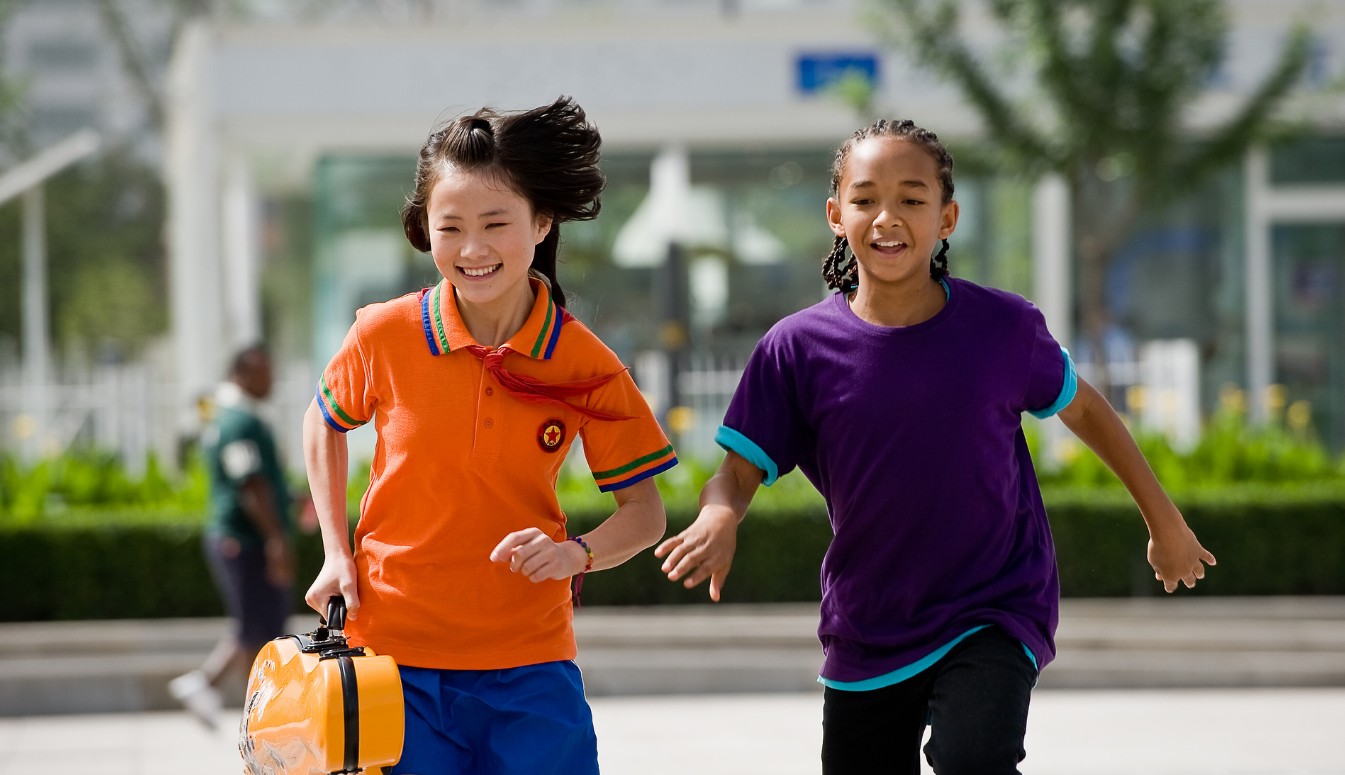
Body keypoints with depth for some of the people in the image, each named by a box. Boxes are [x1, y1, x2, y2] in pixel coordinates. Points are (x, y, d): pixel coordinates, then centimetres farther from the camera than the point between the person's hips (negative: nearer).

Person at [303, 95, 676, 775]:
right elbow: (326, 424, 15)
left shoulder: (585, 365, -6)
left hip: (528, 665, 0)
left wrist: (574, 553, -17)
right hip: (393, 651, 0)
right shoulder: (386, 336, -6)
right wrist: (336, 552, 7)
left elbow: (644, 512, 2)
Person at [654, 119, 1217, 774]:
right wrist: (717, 518, -31)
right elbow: (739, 471, -6)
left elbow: (1080, 407, 9)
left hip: (995, 615, -2)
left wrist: (1164, 522, 18)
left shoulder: (1002, 327, -8)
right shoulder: (797, 348, -8)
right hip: (864, 640, 3)